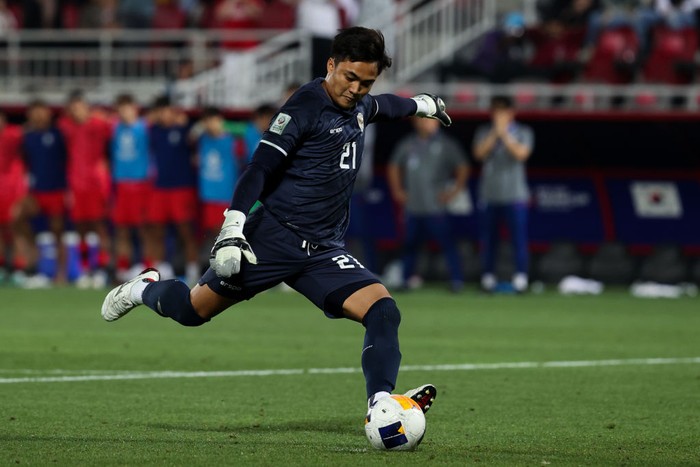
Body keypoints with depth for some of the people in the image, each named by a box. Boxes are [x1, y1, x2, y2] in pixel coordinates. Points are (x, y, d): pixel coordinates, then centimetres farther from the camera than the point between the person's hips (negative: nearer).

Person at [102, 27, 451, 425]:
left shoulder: (359, 107, 12)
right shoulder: (306, 105, -12)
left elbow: (382, 106, 39)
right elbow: (260, 169, -17)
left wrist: (421, 104, 57)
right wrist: (233, 228, -25)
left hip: (323, 251, 6)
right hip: (274, 237, -6)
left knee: (383, 310, -17)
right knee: (193, 311, 1)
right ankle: (145, 290, 34)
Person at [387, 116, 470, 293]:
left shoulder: (445, 144, -1)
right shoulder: (408, 145, 11)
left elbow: (463, 167, -1)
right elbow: (393, 167, 22)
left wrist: (455, 191, -6)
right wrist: (397, 190, 15)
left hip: (436, 205, -4)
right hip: (412, 206, 4)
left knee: (447, 243, -8)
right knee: (410, 243, 6)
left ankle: (457, 279, -6)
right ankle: (407, 279, 15)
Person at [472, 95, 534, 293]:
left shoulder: (523, 132, 6)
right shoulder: (484, 132, 12)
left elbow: (522, 154, -11)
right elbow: (479, 153, -5)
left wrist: (505, 135, -14)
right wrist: (495, 133, -12)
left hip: (515, 196, -2)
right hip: (489, 195, 2)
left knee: (519, 237, -8)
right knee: (488, 238, 2)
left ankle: (521, 277, -5)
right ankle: (488, 277, 8)